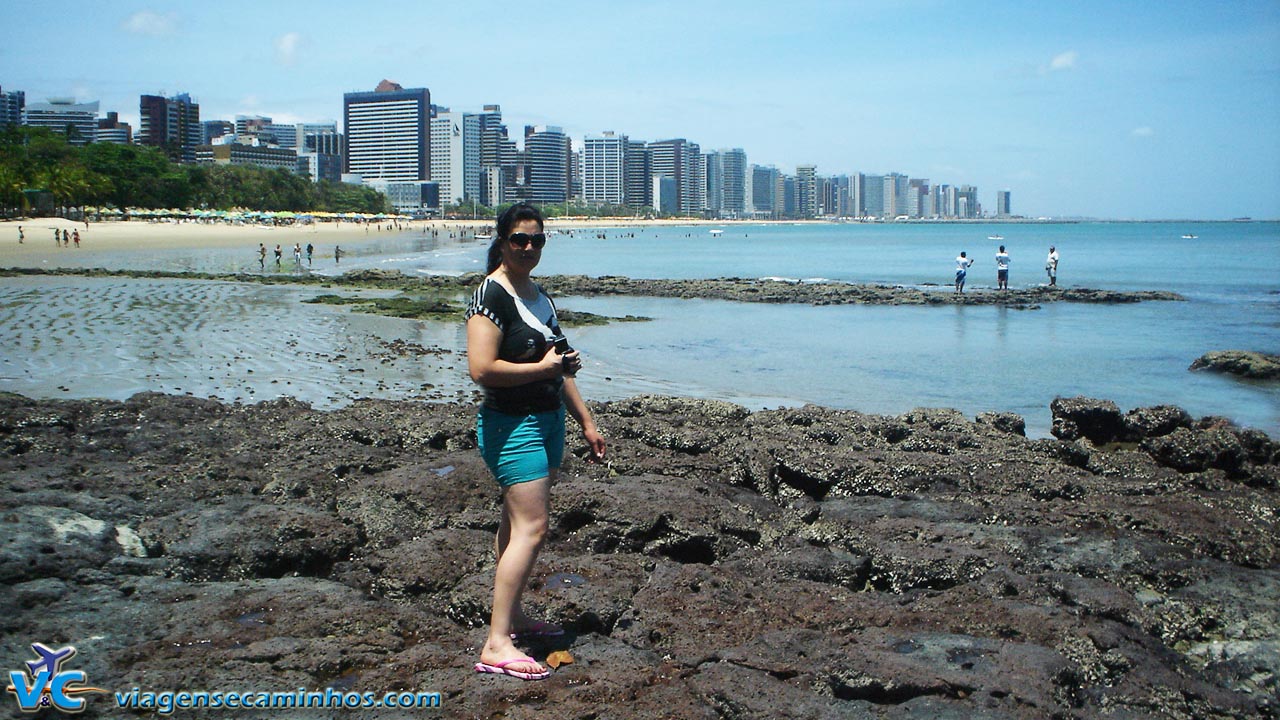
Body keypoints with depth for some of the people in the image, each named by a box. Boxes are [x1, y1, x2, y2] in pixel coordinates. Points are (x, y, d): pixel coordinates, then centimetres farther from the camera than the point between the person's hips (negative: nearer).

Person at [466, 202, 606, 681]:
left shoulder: (538, 295, 16)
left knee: (519, 522, 16)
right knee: (530, 527, -15)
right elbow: (482, 369, -23)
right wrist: (543, 367, -15)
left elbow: (559, 365, 23)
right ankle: (497, 645, -15)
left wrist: (586, 422, 22)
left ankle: (512, 614, 28)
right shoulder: (491, 295, -13)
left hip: (548, 420, 9)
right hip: (512, 424, -9)